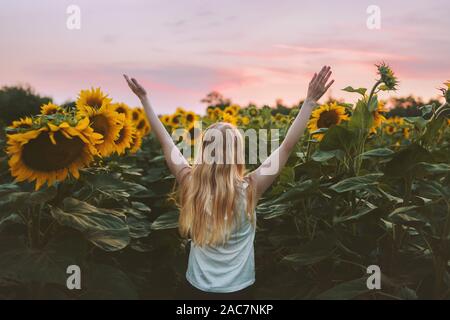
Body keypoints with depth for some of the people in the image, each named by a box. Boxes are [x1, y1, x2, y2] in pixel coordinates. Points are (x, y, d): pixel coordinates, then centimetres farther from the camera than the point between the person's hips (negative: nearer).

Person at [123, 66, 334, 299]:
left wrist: (143, 98, 5)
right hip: (237, 289, -2)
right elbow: (287, 146, -19)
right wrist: (310, 101, -15)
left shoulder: (190, 185, -16)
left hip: (196, 287, 3)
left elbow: (165, 141, -5)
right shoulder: (248, 190, -22)